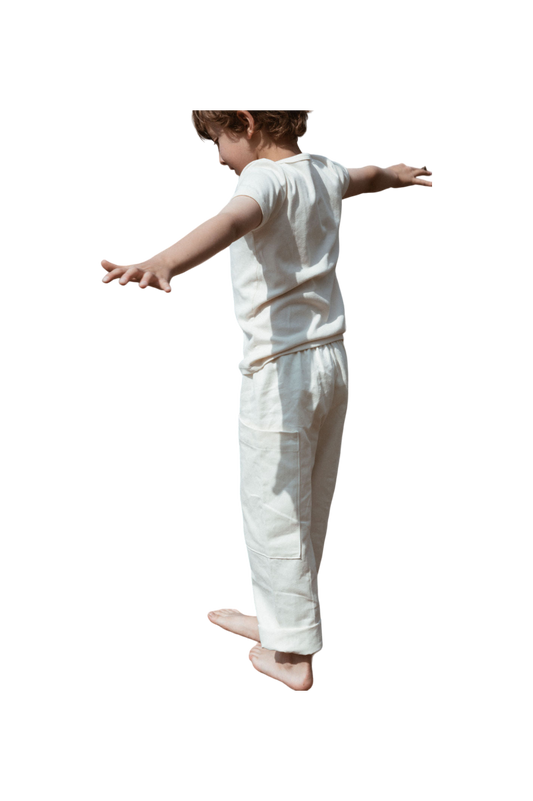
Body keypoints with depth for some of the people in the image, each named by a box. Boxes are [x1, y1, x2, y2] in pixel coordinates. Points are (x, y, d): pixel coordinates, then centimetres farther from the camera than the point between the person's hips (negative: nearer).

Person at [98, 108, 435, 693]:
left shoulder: (266, 175, -17)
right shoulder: (324, 168, 9)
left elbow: (231, 221, -41)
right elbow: (368, 176, 33)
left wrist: (160, 264, -59)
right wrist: (397, 173, 57)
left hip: (280, 368, -9)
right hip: (334, 360, 9)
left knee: (274, 511, 3)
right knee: (310, 508, 19)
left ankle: (294, 655, 13)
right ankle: (276, 617, 37)